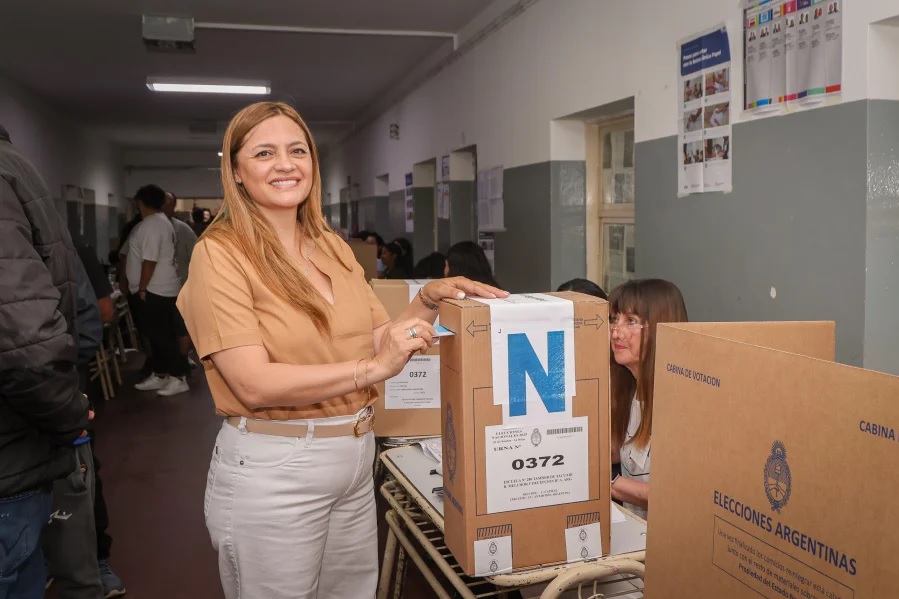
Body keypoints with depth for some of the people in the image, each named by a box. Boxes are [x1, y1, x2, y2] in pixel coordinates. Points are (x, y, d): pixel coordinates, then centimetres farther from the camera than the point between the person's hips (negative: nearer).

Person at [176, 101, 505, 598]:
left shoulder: (334, 248, 8)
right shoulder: (220, 254, -12)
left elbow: (381, 343, 12)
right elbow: (255, 384, -21)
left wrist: (429, 299, -4)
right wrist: (370, 369, -24)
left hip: (356, 461, 7)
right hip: (270, 471, -6)